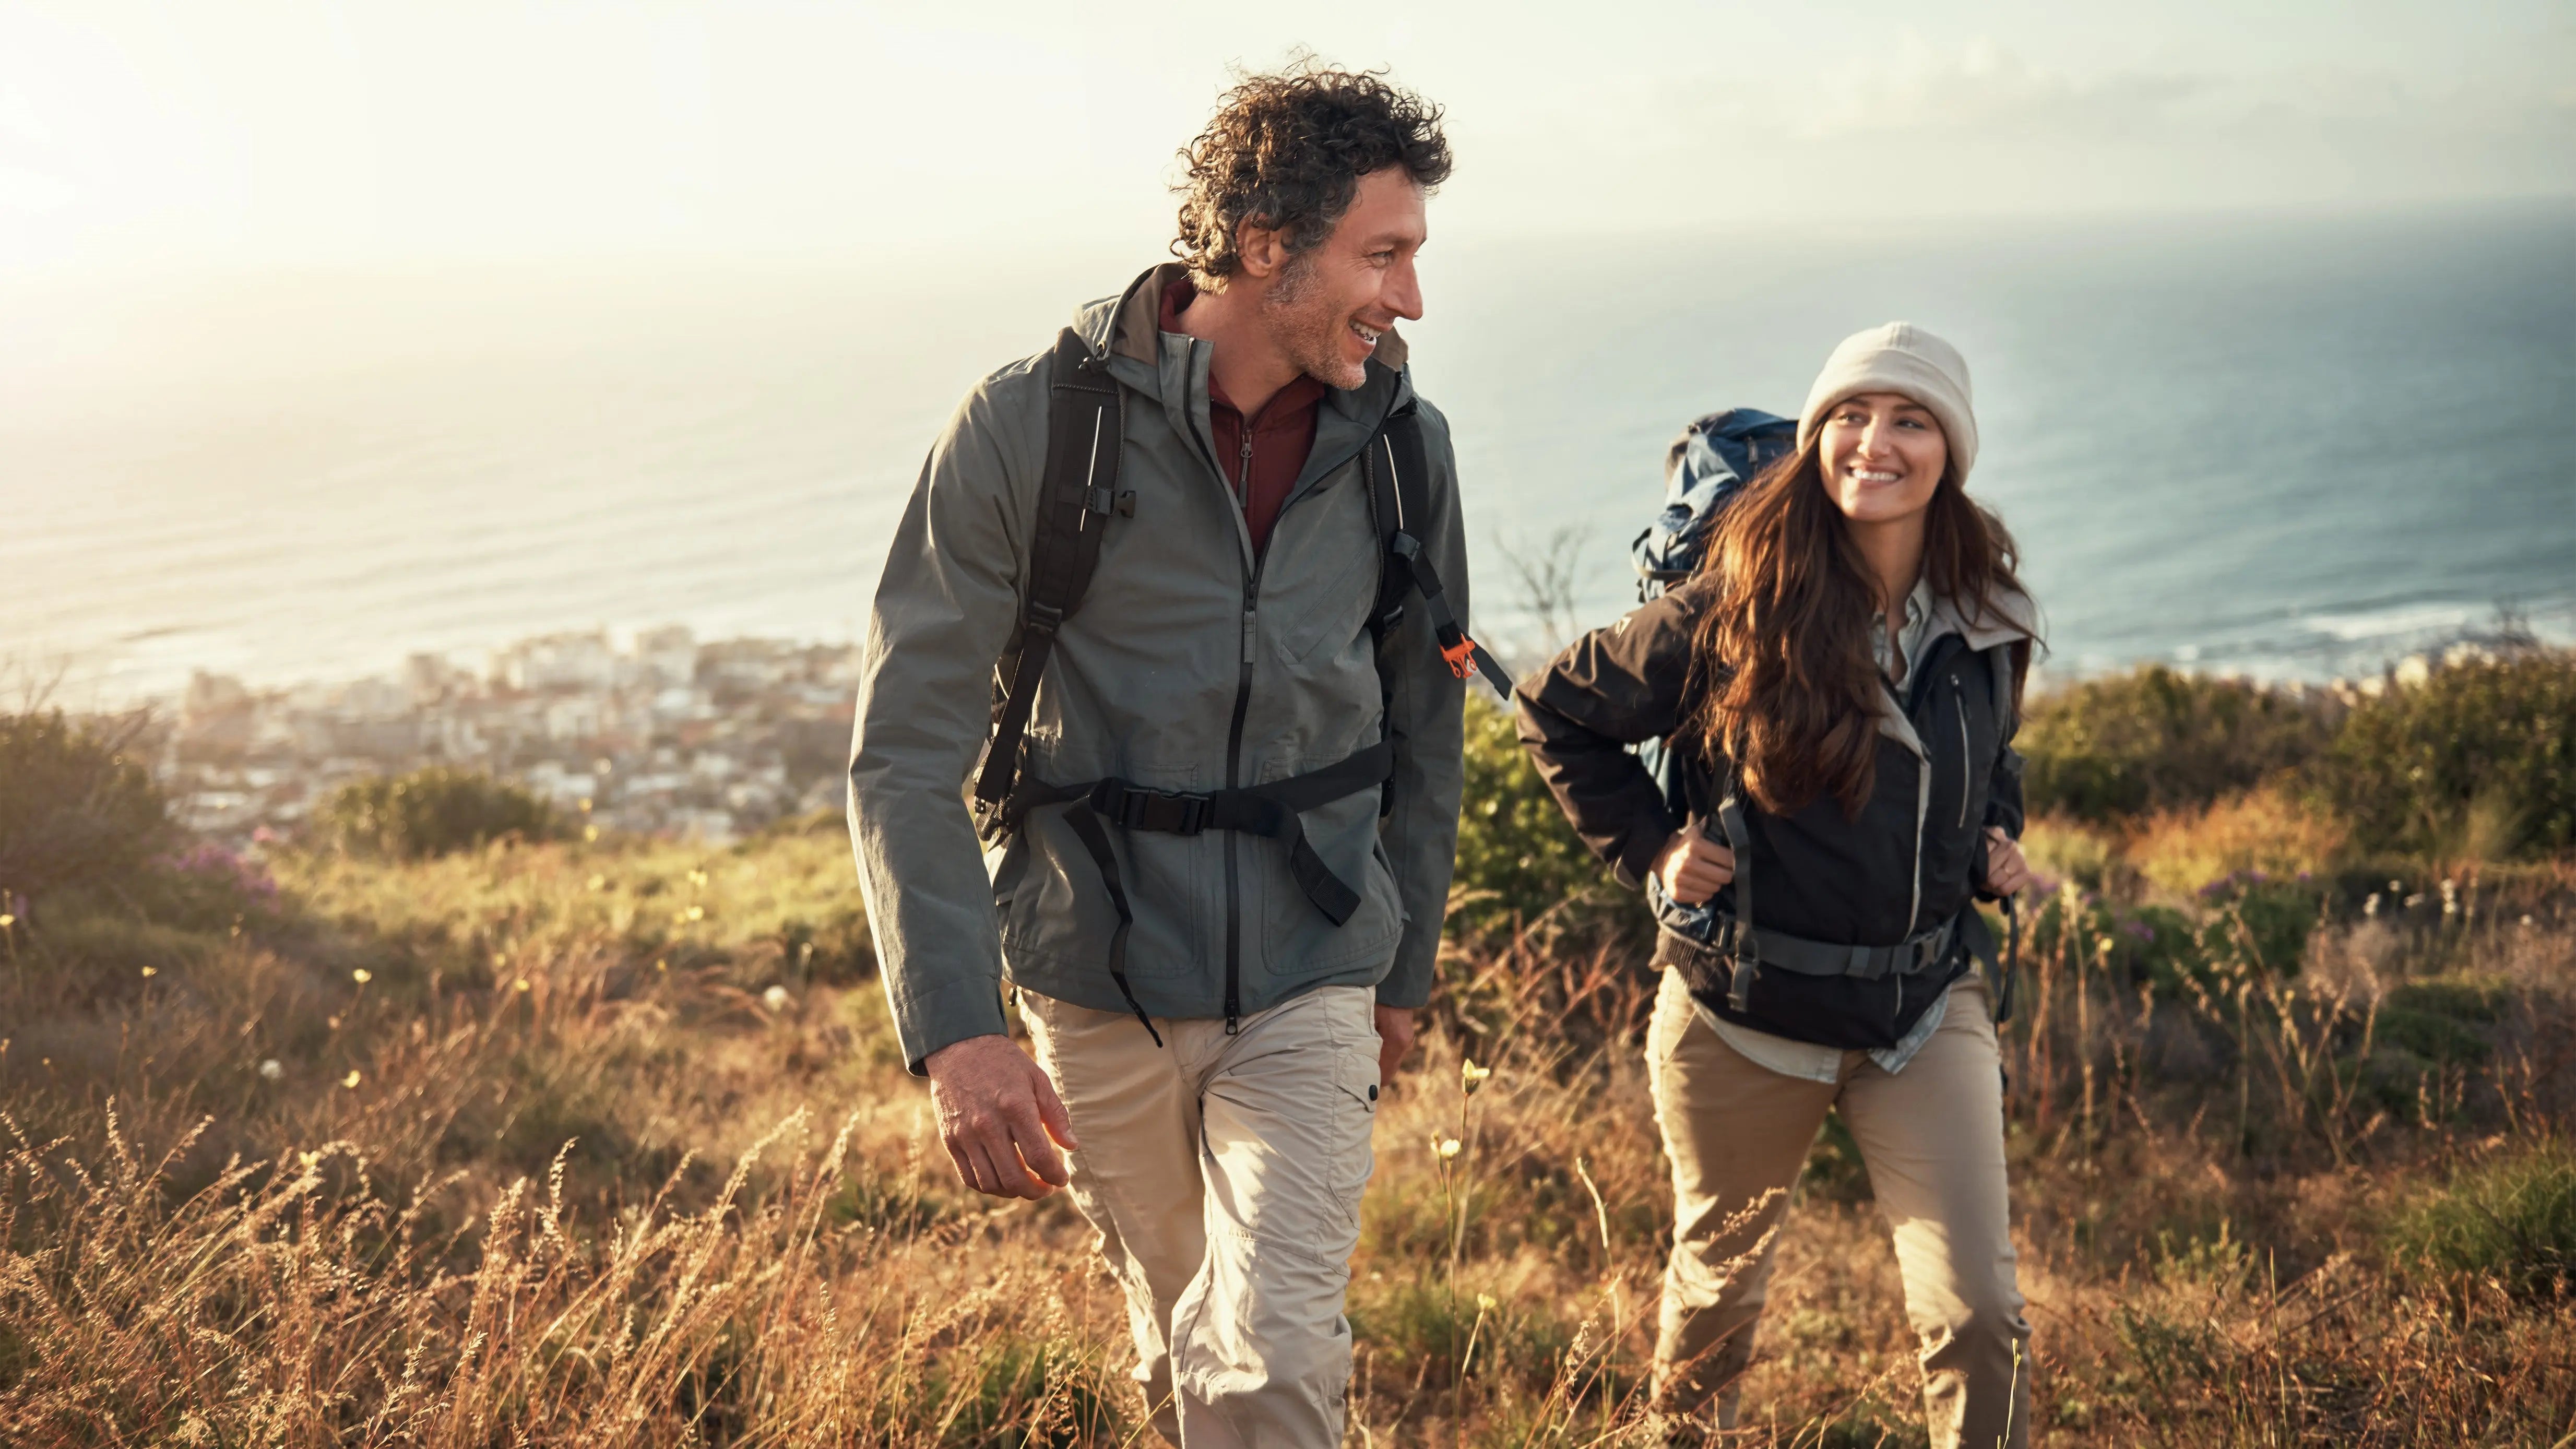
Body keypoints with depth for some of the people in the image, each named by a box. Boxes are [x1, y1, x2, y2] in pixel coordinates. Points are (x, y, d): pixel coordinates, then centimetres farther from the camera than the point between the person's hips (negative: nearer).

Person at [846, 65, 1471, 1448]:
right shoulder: (1030, 426, -14)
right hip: (1098, 990, -1)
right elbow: (904, 754, -14)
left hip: (1308, 984, 1)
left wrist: (1406, 967, 18)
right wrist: (954, 1029, -23)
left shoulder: (1403, 446, -3)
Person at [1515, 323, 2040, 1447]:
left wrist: (1995, 843, 4)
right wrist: (1646, 849, -5)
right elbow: (1560, 709, 0)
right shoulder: (1735, 613, -13)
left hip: (1928, 1010, 2)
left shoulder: (1988, 623, 0)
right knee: (1717, 1283, 20)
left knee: (1980, 1316, -10)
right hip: (1747, 1017, -2)